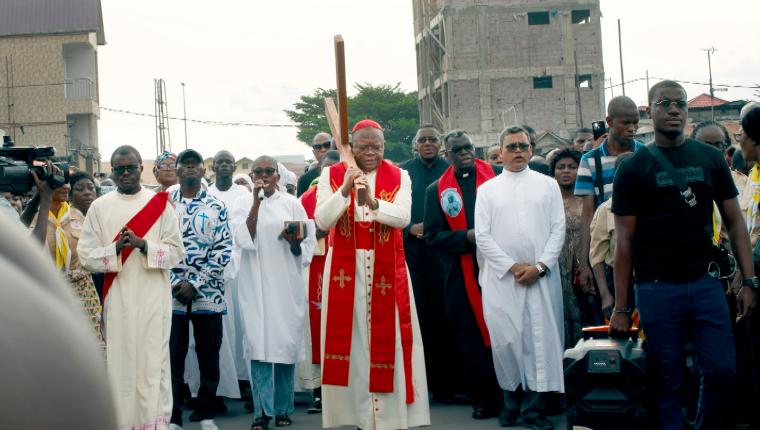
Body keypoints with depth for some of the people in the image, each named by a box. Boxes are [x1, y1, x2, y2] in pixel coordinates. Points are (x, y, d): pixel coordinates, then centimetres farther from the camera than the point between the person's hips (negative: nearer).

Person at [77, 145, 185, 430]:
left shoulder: (160, 204, 4)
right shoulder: (99, 208, 6)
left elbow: (176, 252, 1)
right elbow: (86, 256, 2)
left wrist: (143, 244, -15)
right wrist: (116, 248, -15)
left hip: (154, 297, -1)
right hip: (117, 298, 1)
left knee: (153, 361, -3)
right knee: (120, 362, 1)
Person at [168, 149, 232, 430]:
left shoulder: (216, 207, 5)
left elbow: (223, 250, -1)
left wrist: (195, 284, -10)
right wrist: (175, 284, -8)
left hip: (208, 293, 0)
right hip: (171, 292, 0)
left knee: (209, 356, 6)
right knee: (173, 356, 1)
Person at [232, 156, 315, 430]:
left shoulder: (292, 203, 5)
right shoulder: (243, 204, 5)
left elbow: (308, 245, 8)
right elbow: (242, 239, -10)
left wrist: (295, 242, -15)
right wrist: (257, 200, -14)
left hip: (286, 285, 0)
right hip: (255, 286, 0)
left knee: (286, 343, 1)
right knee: (259, 345, -6)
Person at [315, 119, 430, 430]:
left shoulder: (399, 177, 2)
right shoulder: (331, 176, 1)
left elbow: (403, 217, -13)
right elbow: (322, 221, -9)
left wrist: (373, 203, -29)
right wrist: (345, 190, -23)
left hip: (386, 269, 0)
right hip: (345, 269, 0)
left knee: (387, 336, 0)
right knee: (348, 334, 1)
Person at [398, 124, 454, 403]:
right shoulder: (402, 172, 9)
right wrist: (410, 228, -8)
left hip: (443, 251, -1)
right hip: (412, 251, 1)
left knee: (442, 315, 0)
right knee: (416, 314, -1)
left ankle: (444, 384, 7)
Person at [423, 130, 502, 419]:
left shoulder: (496, 176, 1)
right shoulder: (437, 189, 6)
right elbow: (432, 235, 1)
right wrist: (467, 236, -14)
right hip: (461, 276, 2)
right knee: (471, 337, 8)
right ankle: (484, 398, 18)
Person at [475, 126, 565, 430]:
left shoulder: (548, 185, 10)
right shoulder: (487, 190, 9)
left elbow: (558, 229, 4)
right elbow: (482, 236, 2)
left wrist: (539, 266, -8)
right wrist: (512, 267, -7)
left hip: (542, 276, 0)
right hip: (501, 278, 0)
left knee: (541, 339, -4)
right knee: (506, 339, -2)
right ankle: (512, 402, 12)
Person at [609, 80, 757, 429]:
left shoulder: (711, 158, 7)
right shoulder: (633, 168, 0)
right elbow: (625, 240, -1)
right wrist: (621, 307, -3)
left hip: (704, 282, 2)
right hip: (657, 288, -2)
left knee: (723, 371, 2)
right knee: (667, 381, 2)